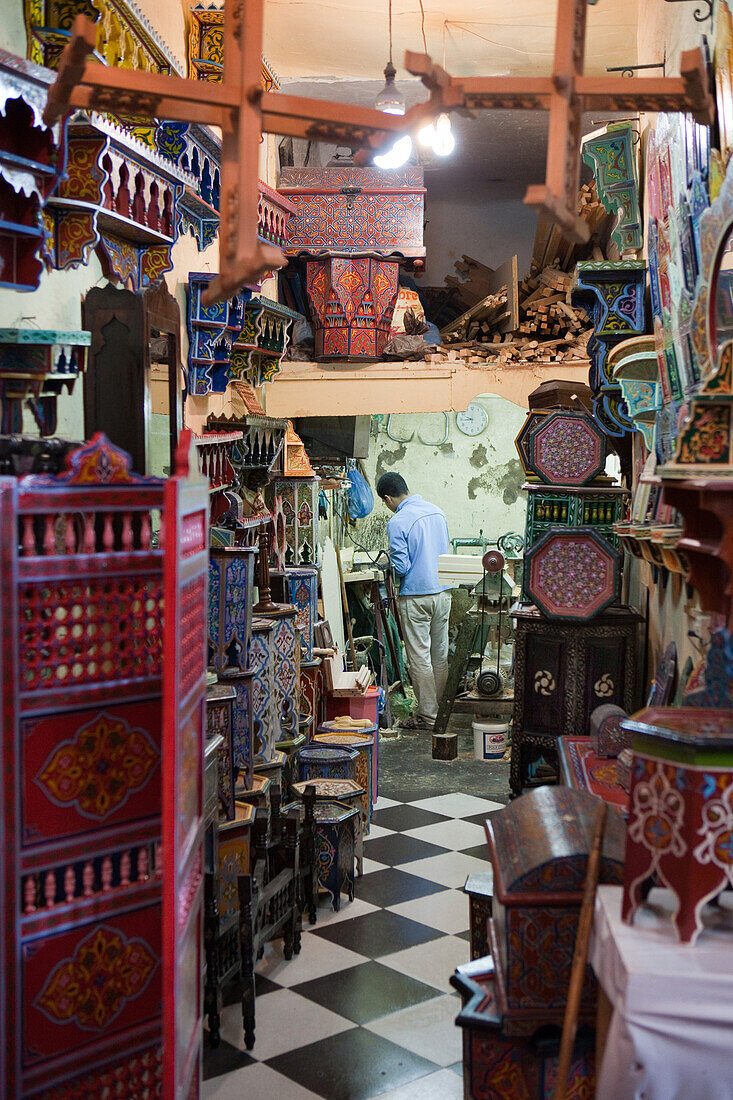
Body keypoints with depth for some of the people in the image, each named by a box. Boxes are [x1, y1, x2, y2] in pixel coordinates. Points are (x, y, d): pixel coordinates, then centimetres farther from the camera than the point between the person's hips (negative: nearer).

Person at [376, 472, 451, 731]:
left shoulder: (398, 522, -14)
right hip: (443, 591, 7)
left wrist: (389, 561, 5)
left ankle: (429, 716, 3)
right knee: (440, 654, 14)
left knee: (420, 657, 0)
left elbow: (401, 568, -15)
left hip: (416, 595, -7)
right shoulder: (437, 511, 7)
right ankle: (441, 710, 23)